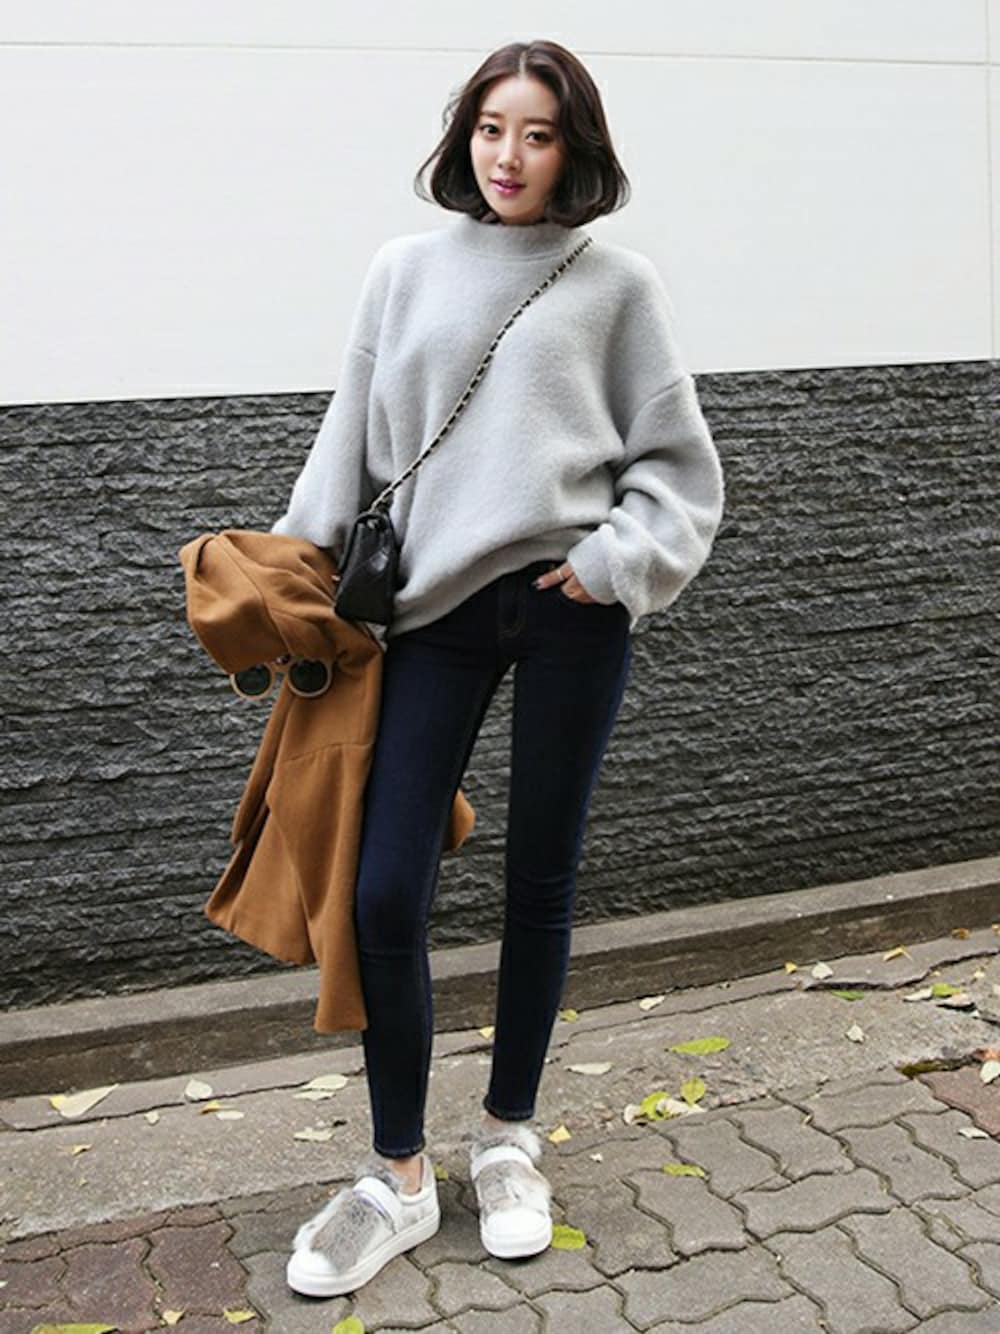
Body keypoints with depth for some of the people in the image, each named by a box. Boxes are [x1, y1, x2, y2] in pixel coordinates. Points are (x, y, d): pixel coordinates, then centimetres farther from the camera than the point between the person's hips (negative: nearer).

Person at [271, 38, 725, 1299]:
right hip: (435, 610, 1)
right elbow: (350, 443, 11)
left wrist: (615, 561, -9)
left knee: (540, 881, 9)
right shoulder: (405, 269, 9)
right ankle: (396, 1178, 16)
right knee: (383, 896, -4)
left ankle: (508, 1139, 30)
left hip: (569, 611, -1)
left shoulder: (616, 282, 3)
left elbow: (679, 462, 5)